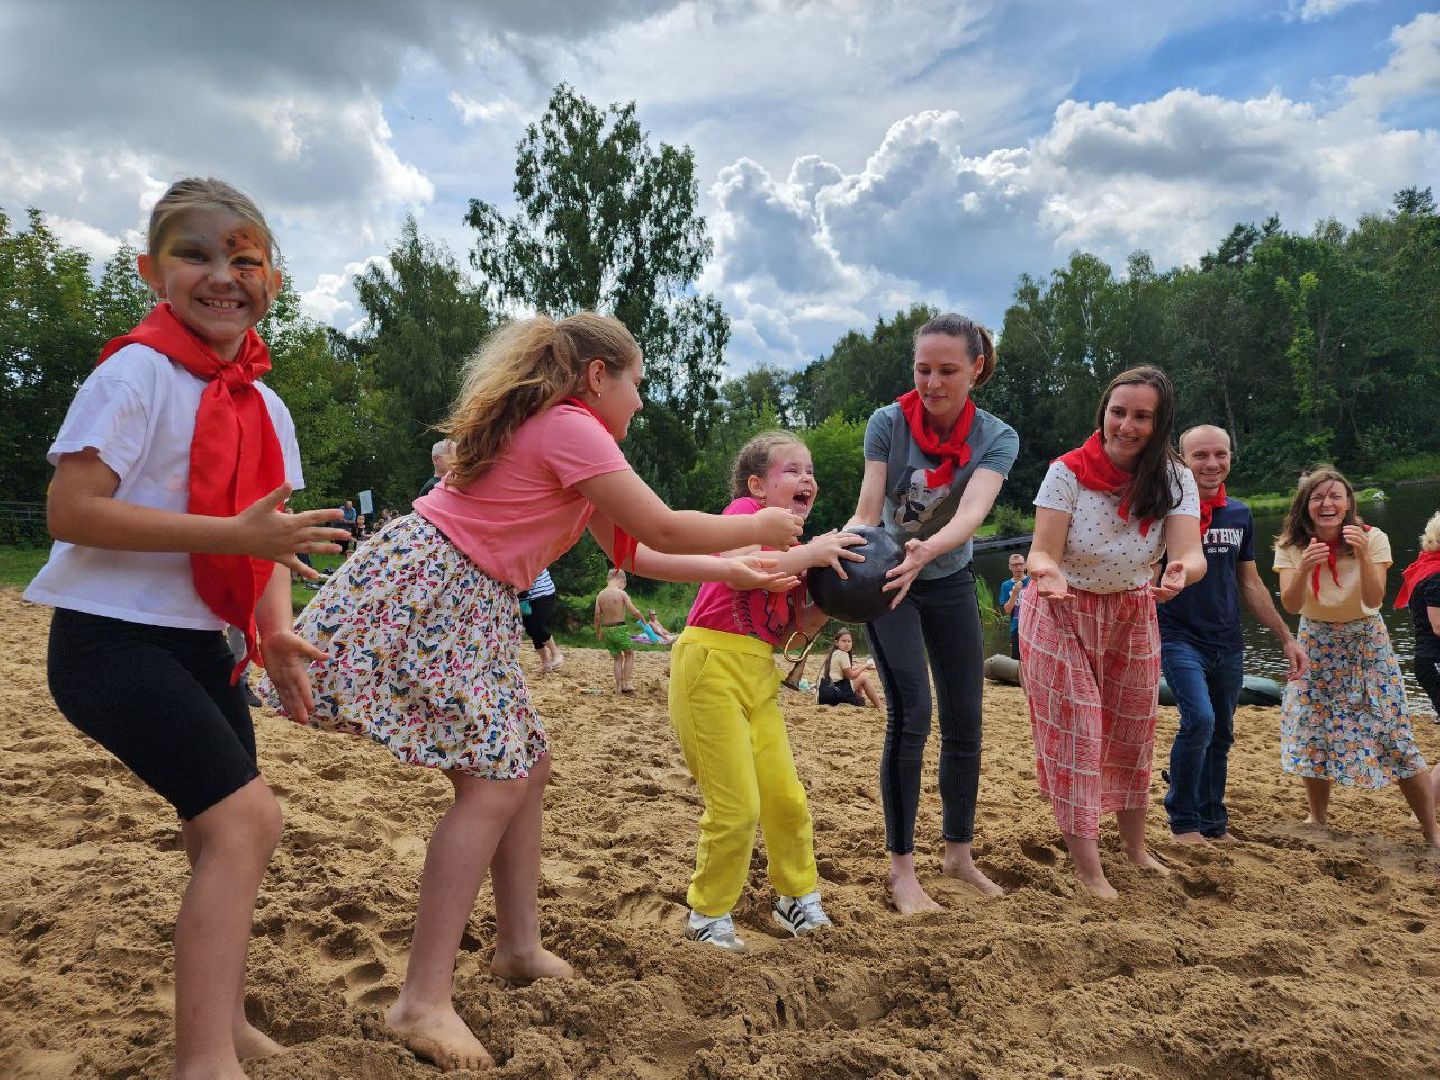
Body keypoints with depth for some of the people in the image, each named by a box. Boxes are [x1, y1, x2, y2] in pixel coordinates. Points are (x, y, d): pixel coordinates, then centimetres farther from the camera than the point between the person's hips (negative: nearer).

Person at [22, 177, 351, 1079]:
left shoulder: (264, 405, 9)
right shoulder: (138, 372, -13)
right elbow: (73, 511, -21)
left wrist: (275, 628, -2)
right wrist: (237, 533, -27)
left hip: (201, 645, 8)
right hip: (113, 639, -8)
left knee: (225, 835, 15)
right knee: (246, 818, -18)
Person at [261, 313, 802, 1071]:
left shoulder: (550, 429, 20)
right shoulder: (572, 428, -12)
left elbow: (629, 552, 21)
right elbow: (665, 530, -13)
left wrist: (735, 573, 22)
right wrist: (759, 525, 4)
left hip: (465, 602, 11)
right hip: (422, 589, -11)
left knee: (526, 760, 13)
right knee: (494, 781, -13)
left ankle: (518, 946, 24)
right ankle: (423, 1003, -10)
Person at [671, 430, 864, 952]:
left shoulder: (793, 547, 15)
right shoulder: (745, 512, -7)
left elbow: (801, 628, 14)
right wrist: (812, 553, -23)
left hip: (759, 673, 8)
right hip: (711, 663, -8)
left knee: (786, 796, 12)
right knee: (736, 806, -4)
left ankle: (797, 898, 31)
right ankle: (709, 915, 15)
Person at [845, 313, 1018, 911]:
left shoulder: (997, 437, -15)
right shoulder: (888, 423, -17)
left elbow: (971, 513, -33)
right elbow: (866, 513, -22)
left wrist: (924, 551, -53)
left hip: (950, 584, 3)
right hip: (887, 580, -3)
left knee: (964, 722, 7)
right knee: (911, 713, -15)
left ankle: (958, 851, 27)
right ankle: (901, 867, -3)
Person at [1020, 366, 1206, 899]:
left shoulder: (1174, 480, -14)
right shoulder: (1067, 472, -22)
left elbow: (1190, 552, -28)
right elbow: (1043, 552, -25)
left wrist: (1181, 571, -51)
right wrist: (1048, 572, -48)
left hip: (1133, 614, 4)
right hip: (1062, 614, -4)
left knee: (1132, 731, 18)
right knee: (1074, 733, -3)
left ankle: (1135, 844, 40)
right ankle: (1087, 867, 8)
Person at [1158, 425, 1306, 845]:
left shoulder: (1240, 514, 8)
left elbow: (1250, 584, 15)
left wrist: (1286, 637, 14)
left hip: (1228, 644, 6)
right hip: (1180, 638, -5)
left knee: (1220, 734, 11)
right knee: (1199, 720, -20)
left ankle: (1213, 822, 26)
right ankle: (1183, 820, -2)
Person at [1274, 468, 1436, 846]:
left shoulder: (1372, 538, -16)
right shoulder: (1291, 545, -11)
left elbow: (1373, 599, -25)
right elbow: (1291, 606, -22)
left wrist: (1362, 556, -40)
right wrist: (1304, 568, -40)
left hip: (1367, 643, -2)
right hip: (1316, 644, 2)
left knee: (1394, 735, -5)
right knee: (1313, 732, 4)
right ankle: (1318, 818, 24)